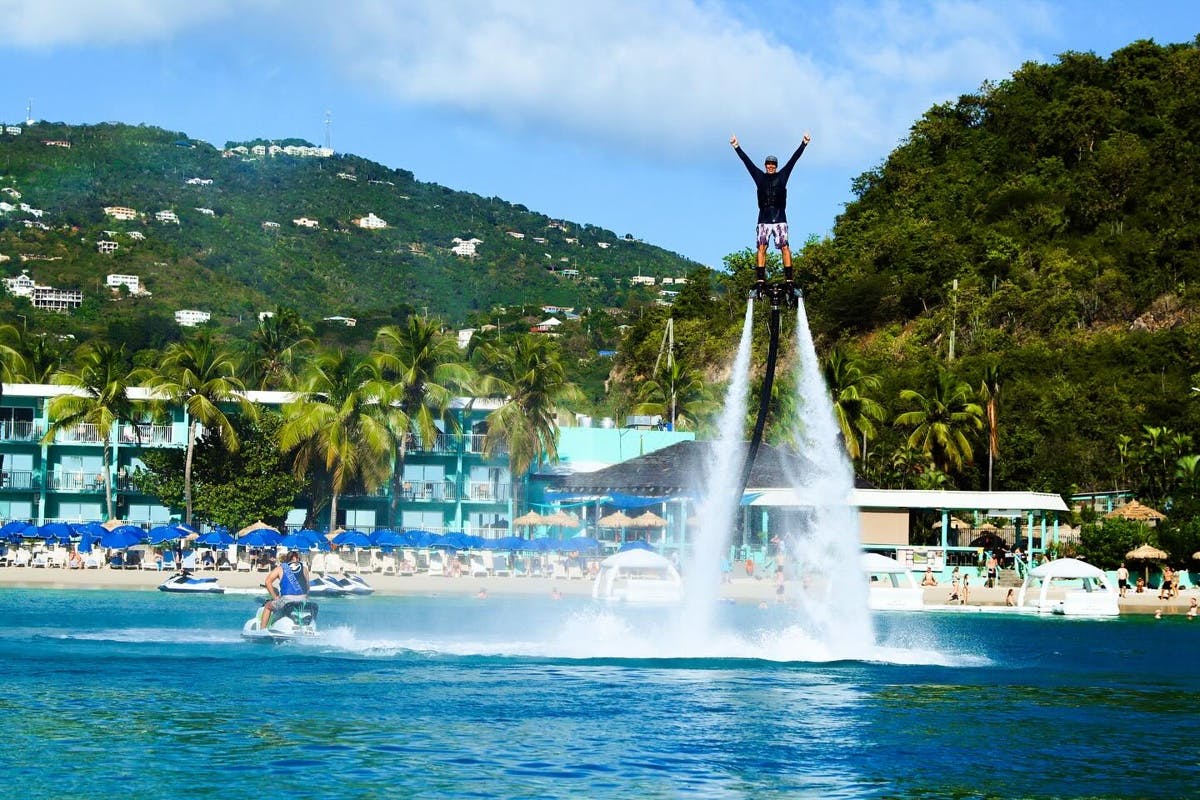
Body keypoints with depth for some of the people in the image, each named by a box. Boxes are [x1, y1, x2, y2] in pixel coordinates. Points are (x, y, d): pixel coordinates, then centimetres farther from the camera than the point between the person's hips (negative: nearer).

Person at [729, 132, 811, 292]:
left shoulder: (782, 176, 10)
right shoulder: (760, 177, 12)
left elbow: (794, 159, 9)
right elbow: (746, 161, 12)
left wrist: (804, 143, 6)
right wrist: (736, 147, 11)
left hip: (780, 219, -1)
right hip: (764, 219, 1)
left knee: (785, 248, -8)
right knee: (761, 248, -7)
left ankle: (789, 279, -12)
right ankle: (760, 280, -11)